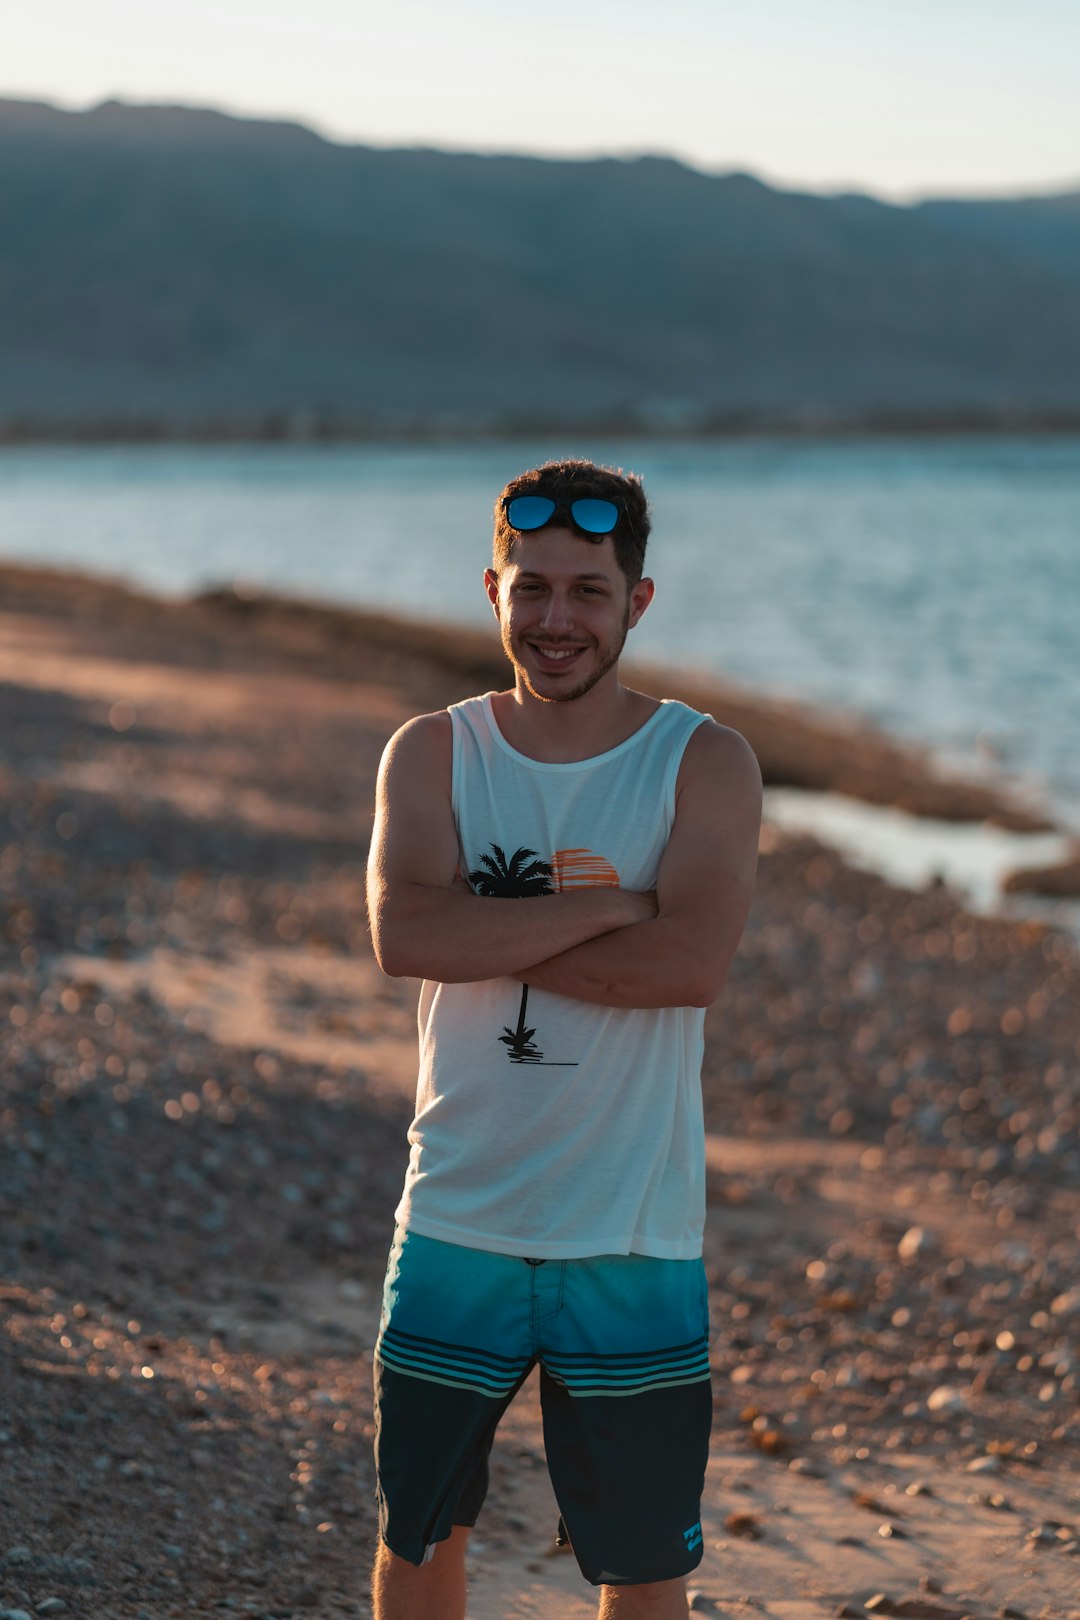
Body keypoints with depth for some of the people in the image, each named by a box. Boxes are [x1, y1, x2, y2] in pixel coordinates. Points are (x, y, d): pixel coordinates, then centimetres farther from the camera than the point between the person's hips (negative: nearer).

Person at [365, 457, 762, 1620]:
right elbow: (404, 934, -16)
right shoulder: (431, 754, 2)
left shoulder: (705, 764, -3)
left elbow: (693, 962, -20)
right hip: (457, 1221, 2)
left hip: (634, 1240, -1)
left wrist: (489, 936, -16)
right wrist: (597, 906, -19)